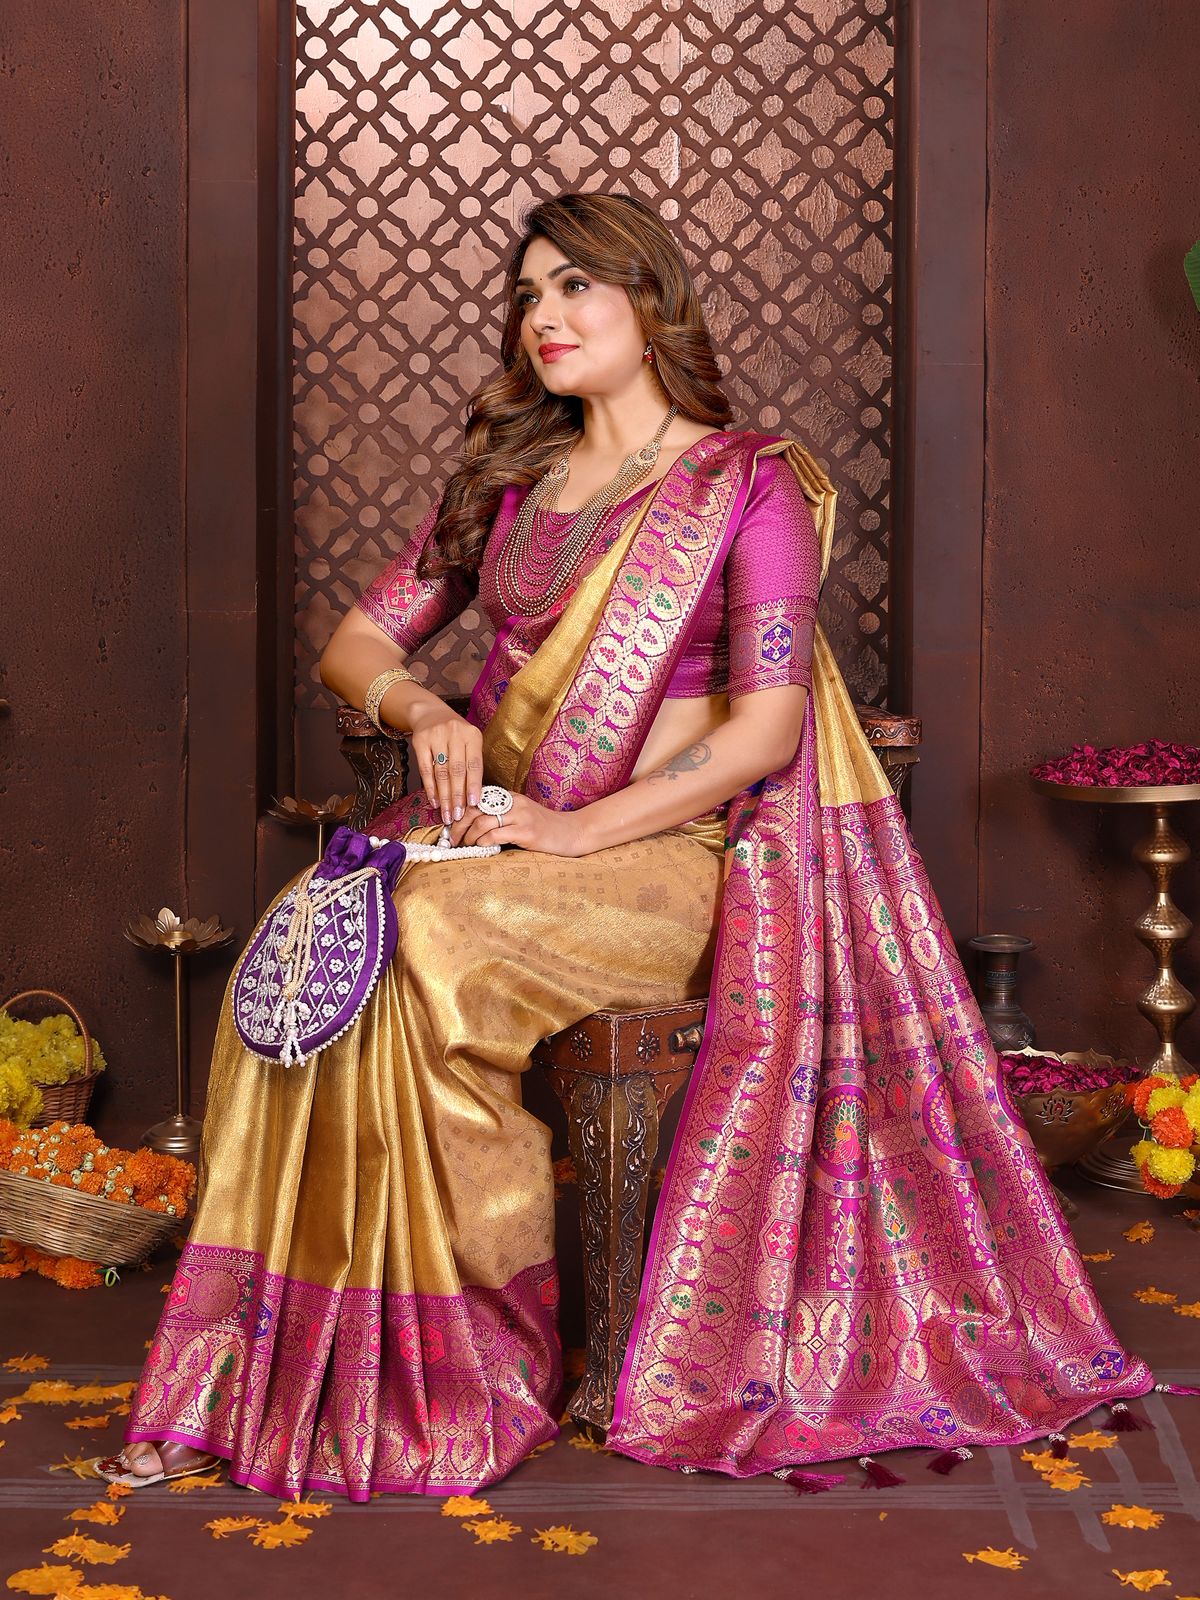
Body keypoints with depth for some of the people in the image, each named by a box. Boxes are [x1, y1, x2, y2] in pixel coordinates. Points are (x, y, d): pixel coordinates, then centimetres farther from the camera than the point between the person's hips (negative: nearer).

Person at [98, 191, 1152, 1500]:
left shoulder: (751, 484, 0)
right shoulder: (506, 480, 16)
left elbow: (768, 726, -11)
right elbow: (357, 642, 15)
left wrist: (580, 828, -19)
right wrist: (426, 711, -8)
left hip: (663, 851, -5)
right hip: (486, 821, 5)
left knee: (426, 947, -33)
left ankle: (484, 1357, -19)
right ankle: (244, 1361, -21)